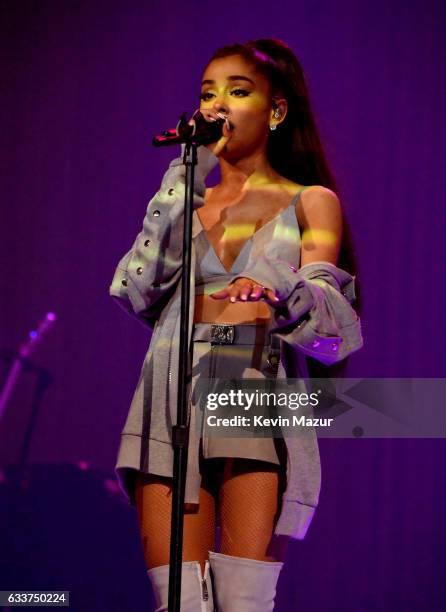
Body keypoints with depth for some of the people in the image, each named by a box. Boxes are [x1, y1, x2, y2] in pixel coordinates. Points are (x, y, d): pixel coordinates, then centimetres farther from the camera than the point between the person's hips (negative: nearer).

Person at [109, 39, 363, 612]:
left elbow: (323, 304, -4)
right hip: (172, 392, 3)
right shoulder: (184, 196, 22)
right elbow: (137, 291, 5)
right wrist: (181, 192, 2)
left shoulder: (310, 201, 13)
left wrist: (276, 293, -26)